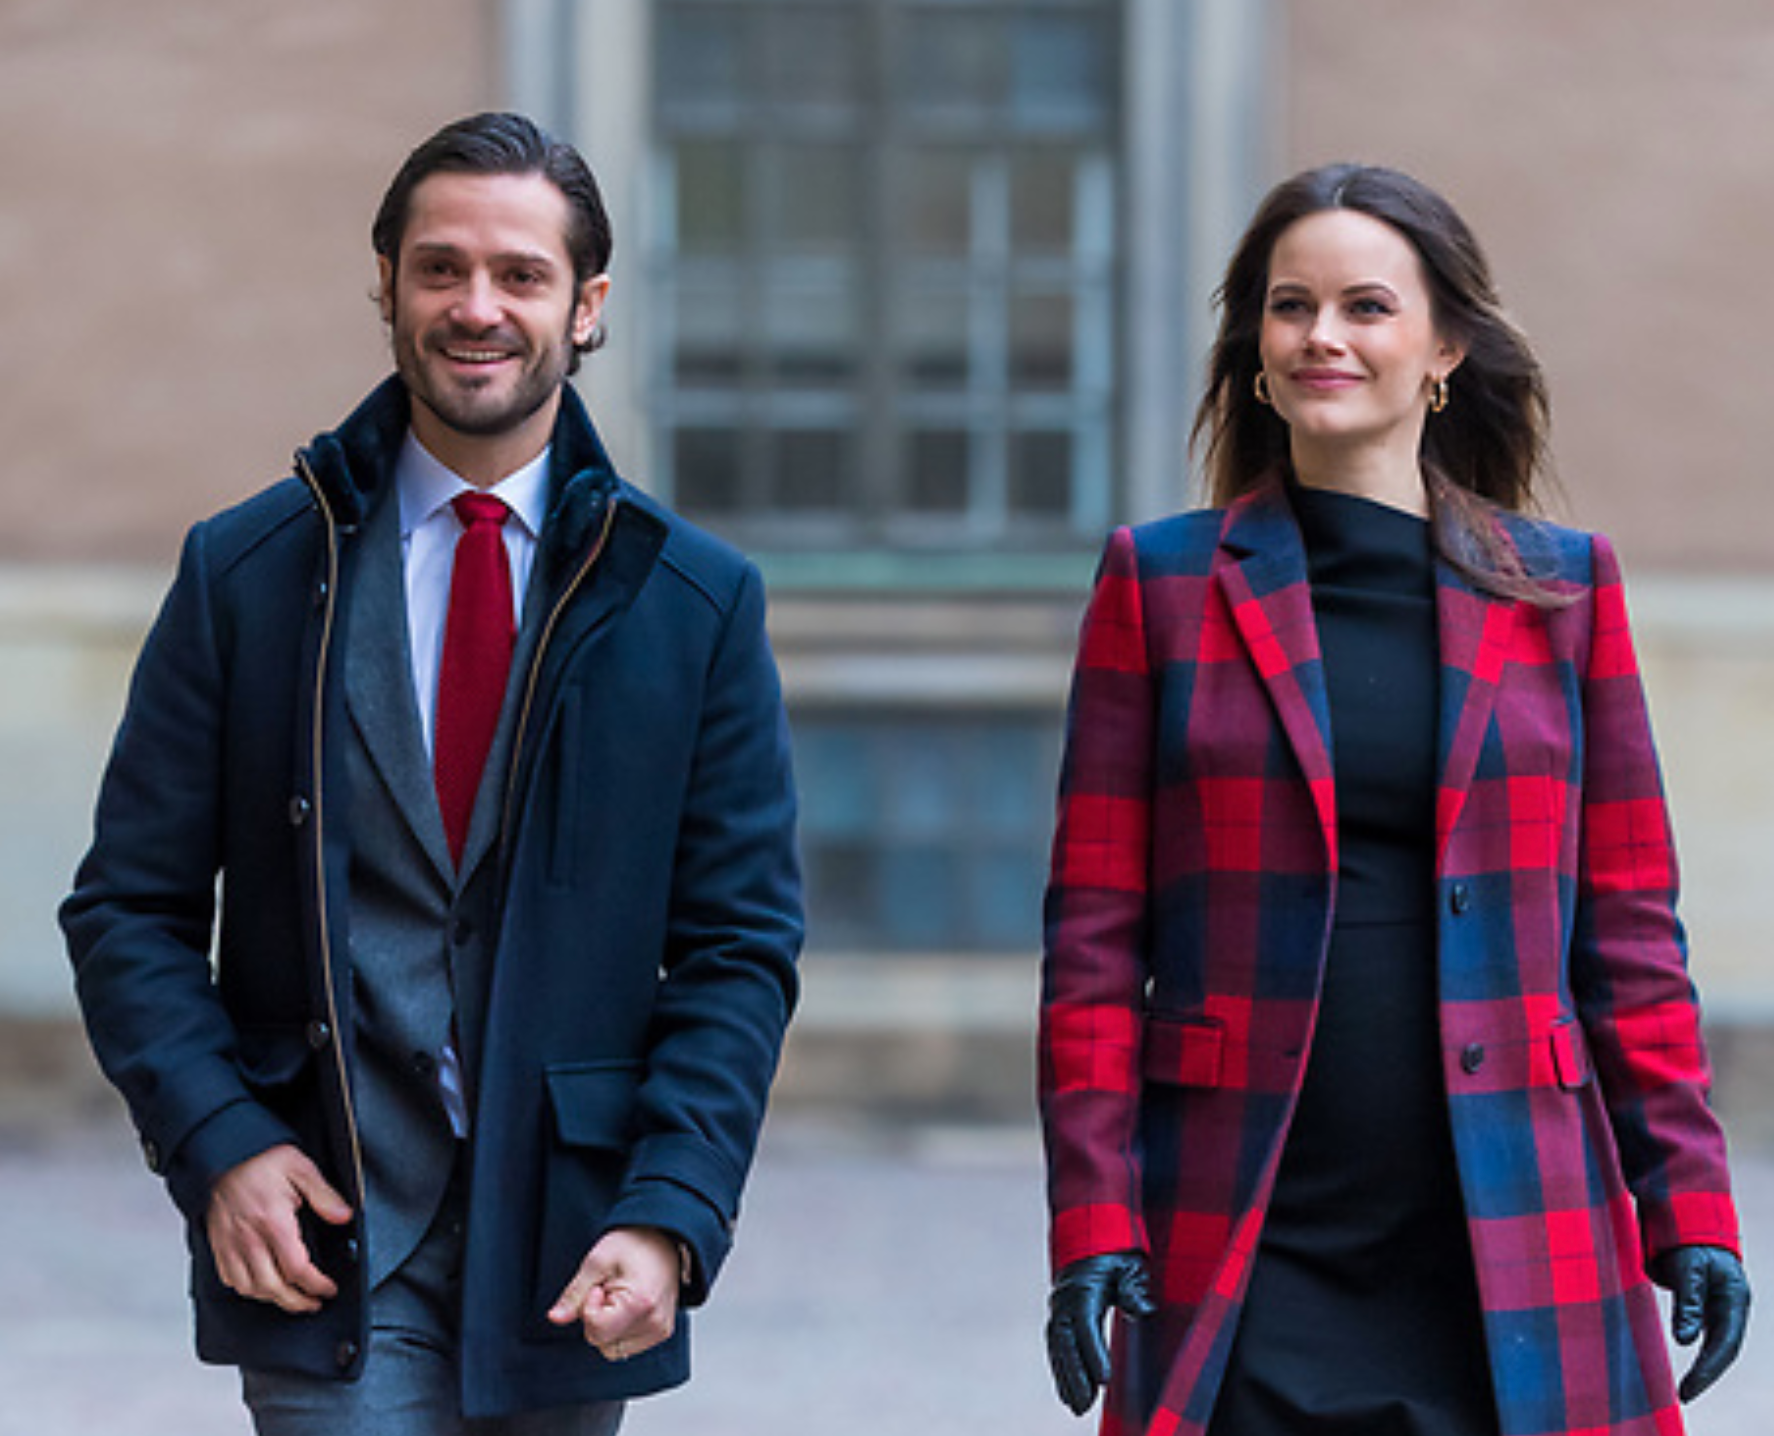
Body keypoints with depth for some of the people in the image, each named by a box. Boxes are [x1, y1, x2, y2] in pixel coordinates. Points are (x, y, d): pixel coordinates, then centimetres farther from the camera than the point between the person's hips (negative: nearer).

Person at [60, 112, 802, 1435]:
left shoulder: (697, 603, 4)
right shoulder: (245, 575, 3)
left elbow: (740, 948, 3)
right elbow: (132, 911, 4)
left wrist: (670, 1213, -10)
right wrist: (217, 1141, -11)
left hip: (571, 1257, 2)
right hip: (326, 1237, -2)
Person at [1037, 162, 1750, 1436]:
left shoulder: (1564, 588, 8)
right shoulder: (1161, 582, 5)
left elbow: (1629, 934, 9)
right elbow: (1094, 938, 3)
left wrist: (1688, 1209, 3)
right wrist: (1093, 1222, -5)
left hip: (1513, 1256, 1)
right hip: (1241, 1268, -1)